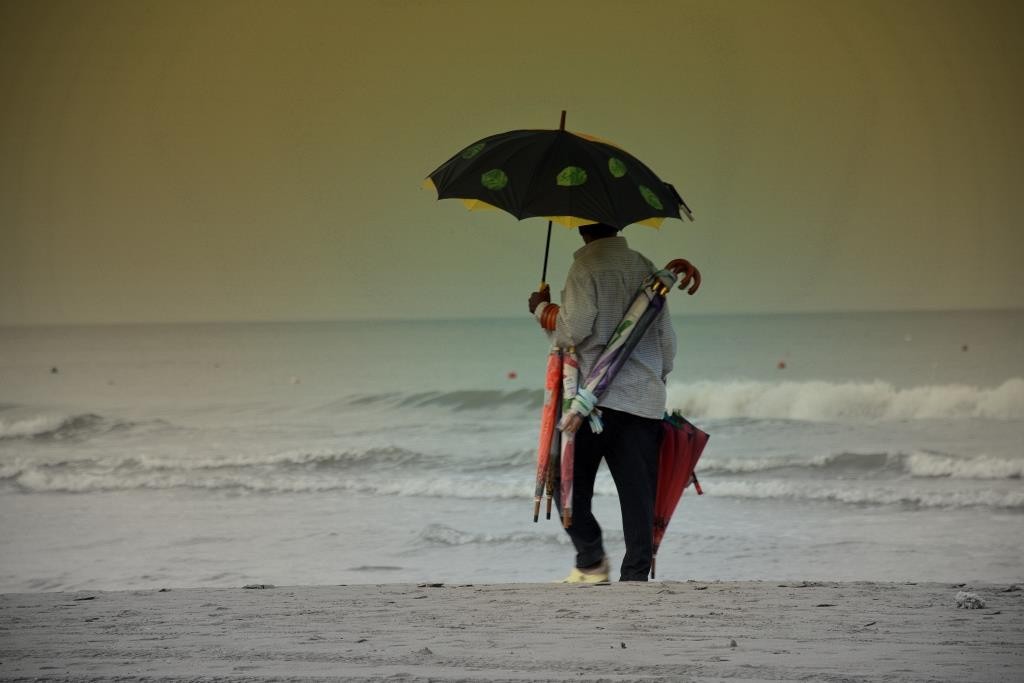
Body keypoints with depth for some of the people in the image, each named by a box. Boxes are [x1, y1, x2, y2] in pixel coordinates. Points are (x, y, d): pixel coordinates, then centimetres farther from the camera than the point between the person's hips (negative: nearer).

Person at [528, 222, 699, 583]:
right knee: (638, 490, 3)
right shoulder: (646, 268, 12)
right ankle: (636, 574, 0)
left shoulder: (587, 267, -6)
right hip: (645, 399, 5)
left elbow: (573, 330, -12)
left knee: (568, 482, 6)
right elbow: (667, 339, 15)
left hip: (598, 395, -5)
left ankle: (592, 561, -3)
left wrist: (542, 309, 6)